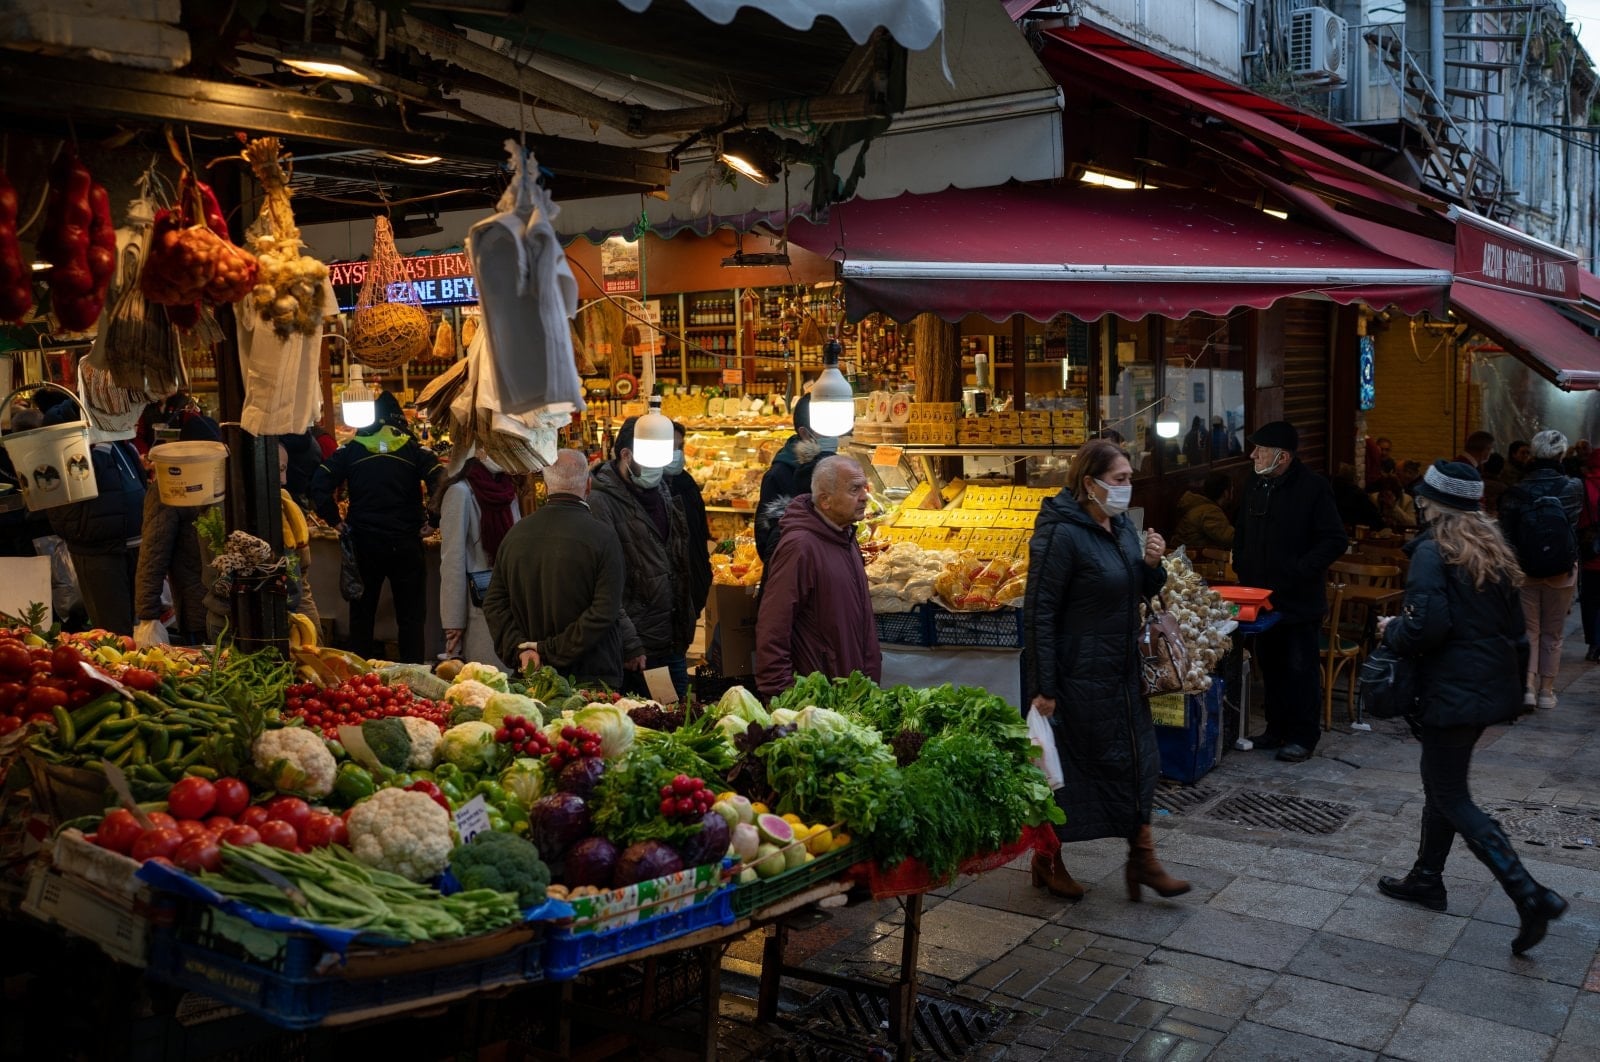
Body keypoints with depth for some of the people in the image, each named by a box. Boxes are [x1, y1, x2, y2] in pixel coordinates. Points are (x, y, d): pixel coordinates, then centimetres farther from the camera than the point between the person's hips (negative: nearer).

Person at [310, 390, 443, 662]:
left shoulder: (350, 450, 3)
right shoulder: (415, 450, -1)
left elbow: (319, 484, -5)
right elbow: (441, 484, -14)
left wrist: (335, 520, 1)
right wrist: (430, 522, -5)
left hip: (363, 543, 1)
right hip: (405, 543, -1)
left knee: (361, 614, 13)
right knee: (410, 616, 7)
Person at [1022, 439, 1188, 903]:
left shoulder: (1121, 525, 6)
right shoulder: (1062, 534, -20)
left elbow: (1140, 591, 18)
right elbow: (1039, 612, -20)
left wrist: (1152, 564, -5)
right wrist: (1041, 687, -20)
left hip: (1122, 670, 9)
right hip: (1077, 675, -8)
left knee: (1138, 760, 12)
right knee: (1066, 766, 4)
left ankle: (1142, 860, 24)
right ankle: (1047, 859, 23)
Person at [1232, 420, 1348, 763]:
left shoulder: (1312, 488, -12)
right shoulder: (1257, 488, 11)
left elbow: (1335, 541, -15)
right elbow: (1242, 536, 23)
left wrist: (1299, 571, -20)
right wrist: (1241, 568, 8)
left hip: (1299, 601, -7)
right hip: (1262, 597, 7)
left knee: (1301, 668, 0)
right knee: (1271, 666, 14)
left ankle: (1304, 736, 9)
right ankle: (1277, 728, 26)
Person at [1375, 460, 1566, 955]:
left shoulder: (1432, 551, -15)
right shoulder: (1491, 548, 11)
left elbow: (1427, 625, -23)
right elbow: (1514, 623, 14)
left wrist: (1393, 630, -5)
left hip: (1453, 691, -9)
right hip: (1493, 686, 9)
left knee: (1452, 799, -1)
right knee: (1442, 781, 21)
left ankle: (1529, 895, -10)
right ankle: (1426, 878, 32)